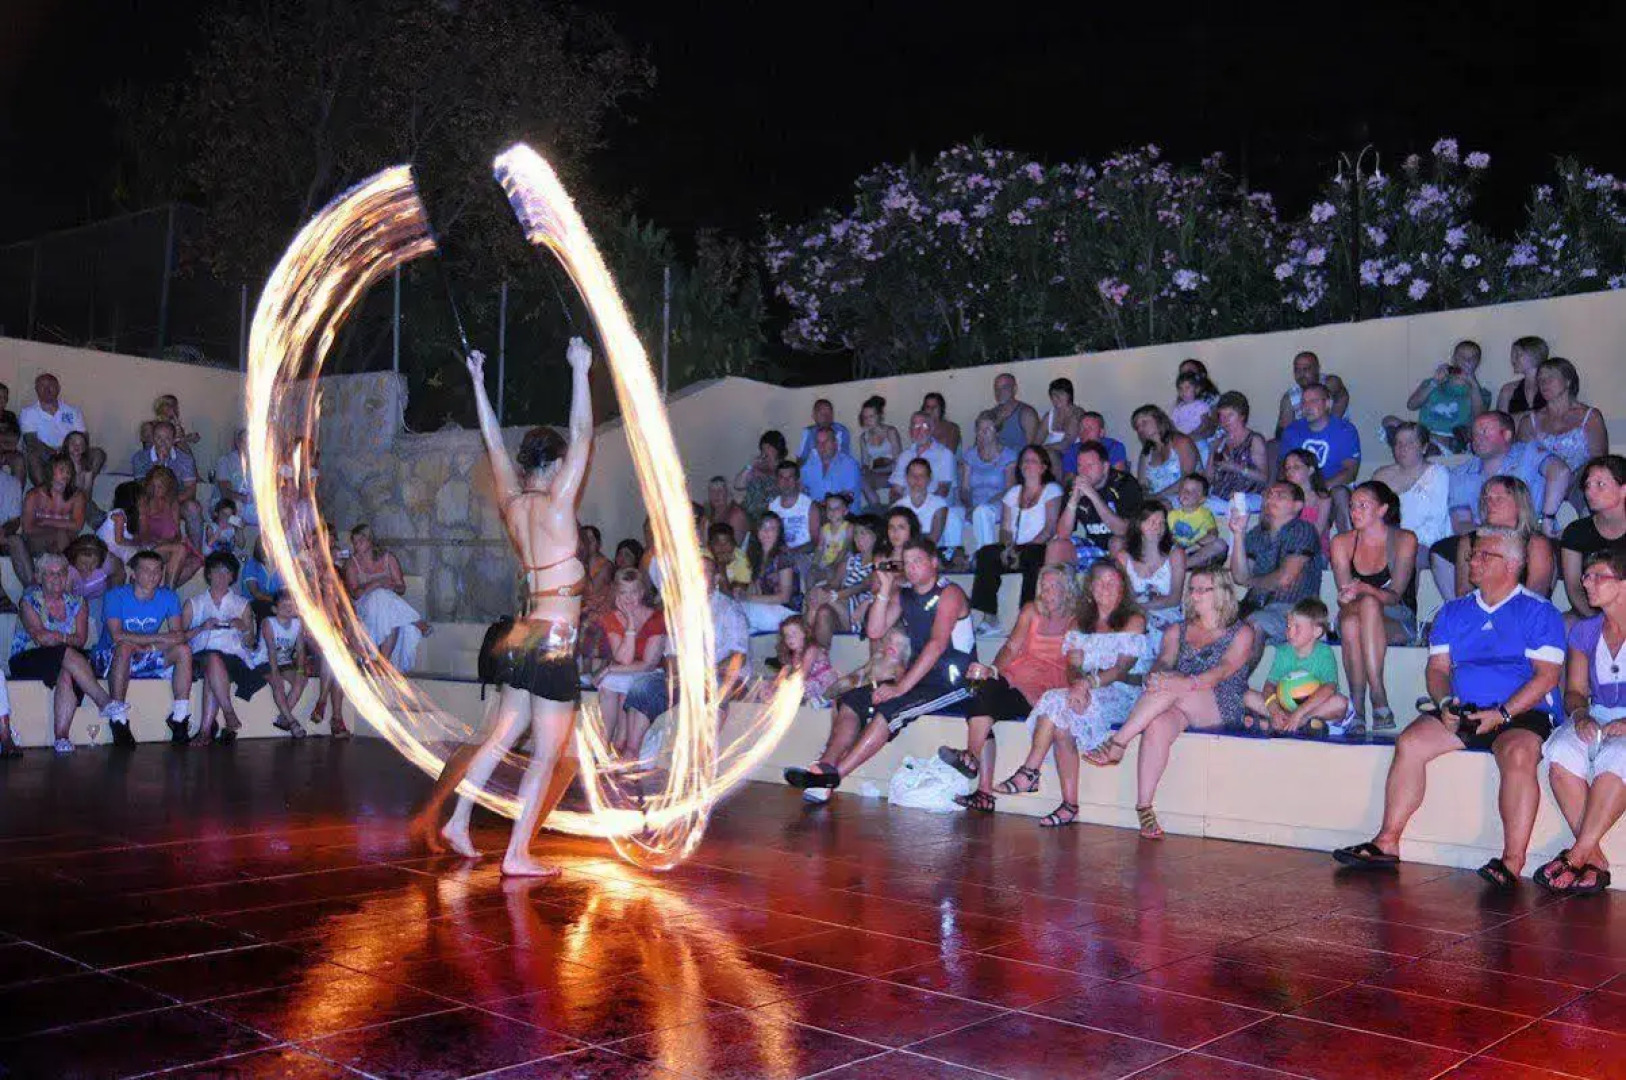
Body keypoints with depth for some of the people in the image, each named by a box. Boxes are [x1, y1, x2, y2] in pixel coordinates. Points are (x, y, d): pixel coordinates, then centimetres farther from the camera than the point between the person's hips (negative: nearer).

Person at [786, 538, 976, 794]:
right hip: (921, 680, 8)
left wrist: (901, 687, -27)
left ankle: (833, 774, -29)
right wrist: (884, 590, -5)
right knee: (848, 702, -4)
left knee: (890, 709, -29)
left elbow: (937, 644, -22)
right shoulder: (903, 594, 13)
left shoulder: (949, 594, -11)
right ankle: (825, 765, -18)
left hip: (954, 684, -8)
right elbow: (875, 631, 6)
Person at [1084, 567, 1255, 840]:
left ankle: (1116, 745, -32)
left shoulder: (1241, 632, 10)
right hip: (1178, 707, 3)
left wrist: (1185, 683, -26)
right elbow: (1163, 662, 8)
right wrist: (1156, 675, -19)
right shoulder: (1177, 631, 24)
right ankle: (1143, 808, -38)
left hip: (1223, 709, -3)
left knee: (1169, 688, -33)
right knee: (1156, 725, -33)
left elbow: (1224, 670, -8)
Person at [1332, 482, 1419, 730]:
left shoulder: (1404, 540, -5)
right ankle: (1357, 709, -37)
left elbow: (1395, 595, -13)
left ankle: (1378, 699, -41)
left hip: (1398, 624, -2)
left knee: (1370, 604, -36)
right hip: (1354, 618, 2)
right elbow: (1344, 595, -3)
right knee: (1350, 623, -35)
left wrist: (1365, 590, -33)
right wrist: (1348, 600, -28)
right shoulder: (1342, 542, 4)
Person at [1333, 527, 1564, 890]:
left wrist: (1502, 714, -18)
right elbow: (1437, 667, 15)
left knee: (1517, 755, -36)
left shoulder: (1539, 612, 3)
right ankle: (1387, 843, -16)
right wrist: (1445, 703, -7)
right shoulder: (1454, 611, 19)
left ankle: (1512, 861, -33)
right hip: (1462, 711, 5)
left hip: (1523, 714, -5)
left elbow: (1546, 674, -6)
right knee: (1410, 742, -19)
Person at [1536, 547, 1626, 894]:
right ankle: (1594, 858, -27)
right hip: (1595, 720, 4)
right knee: (1561, 751, -29)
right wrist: (1580, 716, -9)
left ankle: (1578, 854, -32)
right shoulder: (1584, 632, 14)